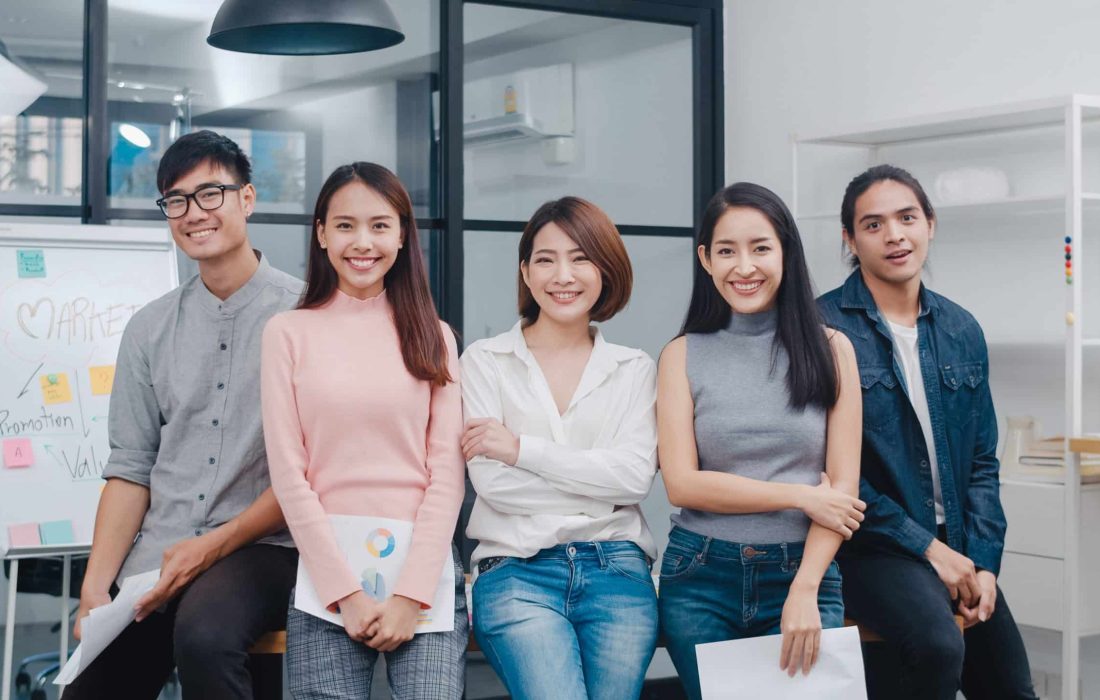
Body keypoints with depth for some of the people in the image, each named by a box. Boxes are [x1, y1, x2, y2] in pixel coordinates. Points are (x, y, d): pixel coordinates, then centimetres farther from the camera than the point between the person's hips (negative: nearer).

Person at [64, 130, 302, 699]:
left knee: (204, 634, -34)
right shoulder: (149, 329, 12)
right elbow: (131, 468, 11)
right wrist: (95, 587, -2)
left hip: (261, 546, -5)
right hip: (154, 557, 5)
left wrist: (214, 545, -14)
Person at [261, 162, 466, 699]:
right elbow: (288, 473, 0)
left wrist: (411, 593, -7)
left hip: (424, 569, 1)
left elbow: (446, 472, 3)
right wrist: (346, 592, -8)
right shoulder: (288, 333, 4)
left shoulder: (432, 336, 9)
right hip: (327, 572, -1)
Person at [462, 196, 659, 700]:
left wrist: (522, 449, -8)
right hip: (517, 570, -2)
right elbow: (490, 480, -4)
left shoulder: (634, 369, 13)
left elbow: (637, 476, -3)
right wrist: (602, 478, -4)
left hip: (616, 569, 2)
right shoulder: (486, 361, 8)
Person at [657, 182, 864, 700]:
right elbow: (681, 483, -5)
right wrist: (801, 496, -9)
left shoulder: (830, 349, 3)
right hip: (701, 579, 0)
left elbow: (843, 487, -2)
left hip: (803, 574, 0)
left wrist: (804, 592, -13)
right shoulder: (684, 355, 3)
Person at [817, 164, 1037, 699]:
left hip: (958, 552, 6)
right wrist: (927, 547, -12)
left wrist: (983, 561, -1)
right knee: (939, 643, -31)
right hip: (871, 548, -6)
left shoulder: (961, 331, 9)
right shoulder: (824, 328, -9)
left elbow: (982, 460, 12)